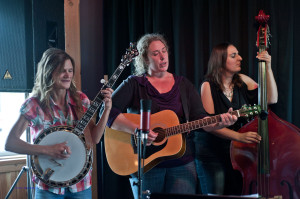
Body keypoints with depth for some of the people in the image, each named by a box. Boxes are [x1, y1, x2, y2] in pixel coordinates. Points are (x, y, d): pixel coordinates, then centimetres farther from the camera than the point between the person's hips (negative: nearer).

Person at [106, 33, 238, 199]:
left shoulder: (183, 84, 11)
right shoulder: (134, 84, 1)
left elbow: (200, 119, 3)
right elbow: (108, 112, -11)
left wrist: (219, 123, -17)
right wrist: (137, 129, -23)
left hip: (182, 164, 2)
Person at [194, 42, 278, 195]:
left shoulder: (242, 81, 6)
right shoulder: (208, 86, -9)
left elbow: (271, 99, 0)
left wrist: (268, 68, -9)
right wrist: (239, 136, -28)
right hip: (212, 155, -4)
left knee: (237, 193, 6)